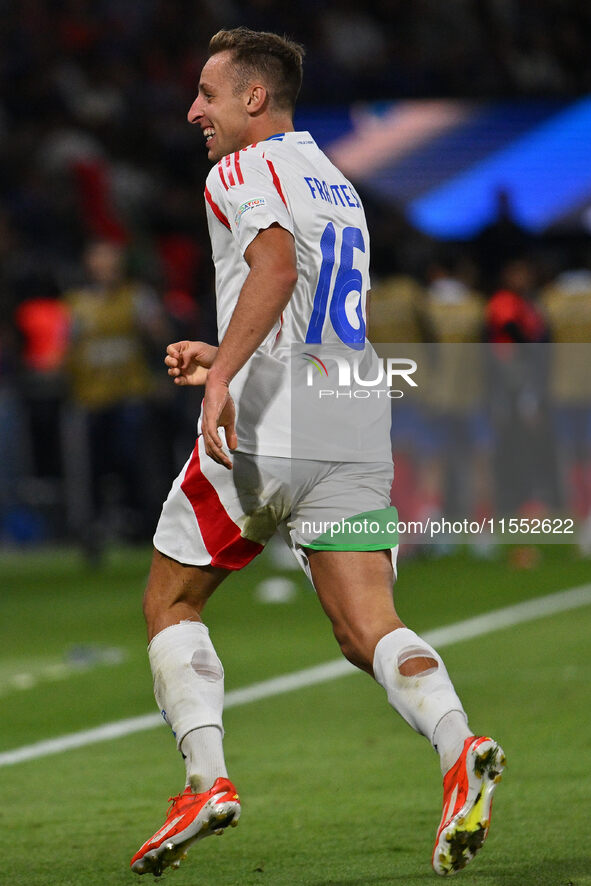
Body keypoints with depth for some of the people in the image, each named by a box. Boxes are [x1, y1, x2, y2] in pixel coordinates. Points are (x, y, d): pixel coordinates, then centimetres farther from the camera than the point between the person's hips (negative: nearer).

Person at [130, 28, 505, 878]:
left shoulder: (244, 169, -2)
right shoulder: (337, 184, 24)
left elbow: (276, 268, -21)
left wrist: (222, 378, -28)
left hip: (262, 430, -7)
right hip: (356, 436, 7)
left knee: (170, 604, 10)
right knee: (368, 626, -5)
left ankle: (207, 778, -2)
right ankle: (459, 747, -31)